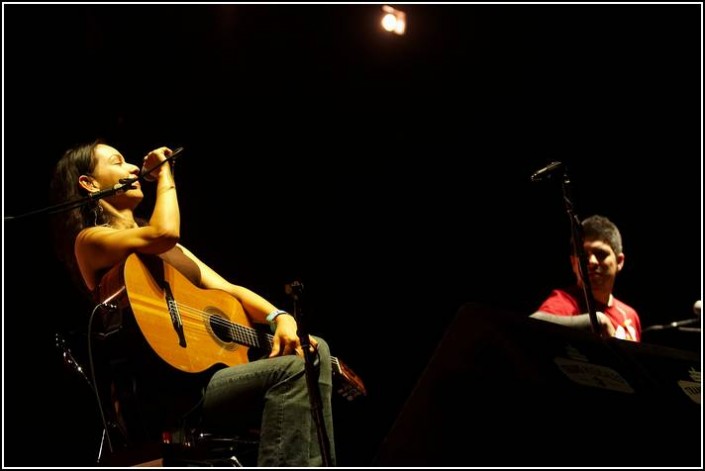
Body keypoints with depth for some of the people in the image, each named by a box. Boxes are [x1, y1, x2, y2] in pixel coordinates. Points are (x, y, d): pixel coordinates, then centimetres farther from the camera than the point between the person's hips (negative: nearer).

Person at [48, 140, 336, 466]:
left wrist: (280, 318, -1)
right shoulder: (90, 241, 2)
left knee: (314, 351, -5)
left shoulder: (156, 248, 28)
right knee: (290, 371, -23)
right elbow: (163, 233, -18)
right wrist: (164, 174, 0)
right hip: (159, 393, -8)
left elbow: (228, 290, 19)